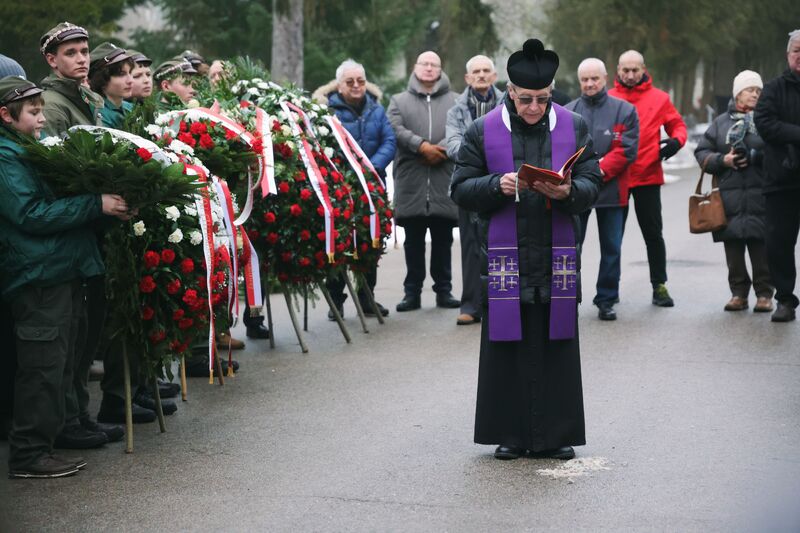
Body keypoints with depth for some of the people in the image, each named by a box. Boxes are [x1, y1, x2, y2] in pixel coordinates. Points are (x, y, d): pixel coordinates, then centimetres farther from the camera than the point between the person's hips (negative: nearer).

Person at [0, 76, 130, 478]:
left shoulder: (34, 147, 17)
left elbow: (56, 203, 21)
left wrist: (107, 204, 5)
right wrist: (97, 204, -18)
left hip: (63, 270, 9)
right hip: (39, 274, -9)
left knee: (59, 365, 14)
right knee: (43, 366, -6)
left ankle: (42, 446, 22)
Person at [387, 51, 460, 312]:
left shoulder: (455, 102, 11)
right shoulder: (399, 101, 13)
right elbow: (396, 129, -4)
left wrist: (440, 150, -17)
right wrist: (421, 146, -16)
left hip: (444, 183, 0)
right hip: (411, 183, 0)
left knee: (443, 241, 5)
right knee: (413, 241, 4)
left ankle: (444, 290, 13)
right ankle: (412, 292, 10)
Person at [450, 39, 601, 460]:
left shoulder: (573, 128, 6)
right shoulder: (483, 131, 1)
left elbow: (592, 184, 3)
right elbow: (461, 189, 1)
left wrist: (568, 192, -18)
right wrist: (497, 185, -17)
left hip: (557, 259, 1)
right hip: (504, 258, -1)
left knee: (555, 346, 4)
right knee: (506, 347, 1)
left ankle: (554, 434, 12)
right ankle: (509, 434, 10)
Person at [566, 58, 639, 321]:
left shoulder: (624, 111, 2)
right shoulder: (567, 112, 7)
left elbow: (627, 150, -5)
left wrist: (601, 170, -16)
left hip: (611, 189, 0)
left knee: (611, 249, 6)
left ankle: (606, 301, 16)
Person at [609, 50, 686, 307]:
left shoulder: (658, 98, 3)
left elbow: (677, 125, 11)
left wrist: (676, 141, -10)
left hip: (648, 176, 0)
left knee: (653, 233, 5)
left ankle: (659, 286, 13)